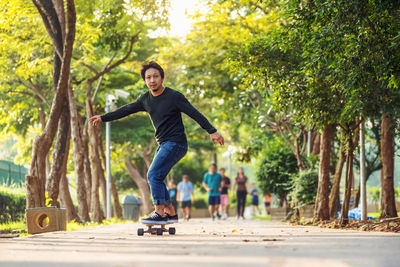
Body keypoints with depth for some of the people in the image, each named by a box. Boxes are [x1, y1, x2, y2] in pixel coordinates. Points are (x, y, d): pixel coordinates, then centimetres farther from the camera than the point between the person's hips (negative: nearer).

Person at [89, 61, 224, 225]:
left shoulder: (174, 96, -12)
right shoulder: (146, 99, 8)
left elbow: (195, 114, -12)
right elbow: (126, 110, 18)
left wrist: (212, 131, -19)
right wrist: (103, 118, 18)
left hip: (176, 143, -8)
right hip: (163, 144, 8)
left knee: (154, 175, -17)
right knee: (156, 179, 6)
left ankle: (159, 214, -17)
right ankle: (171, 213, 15)